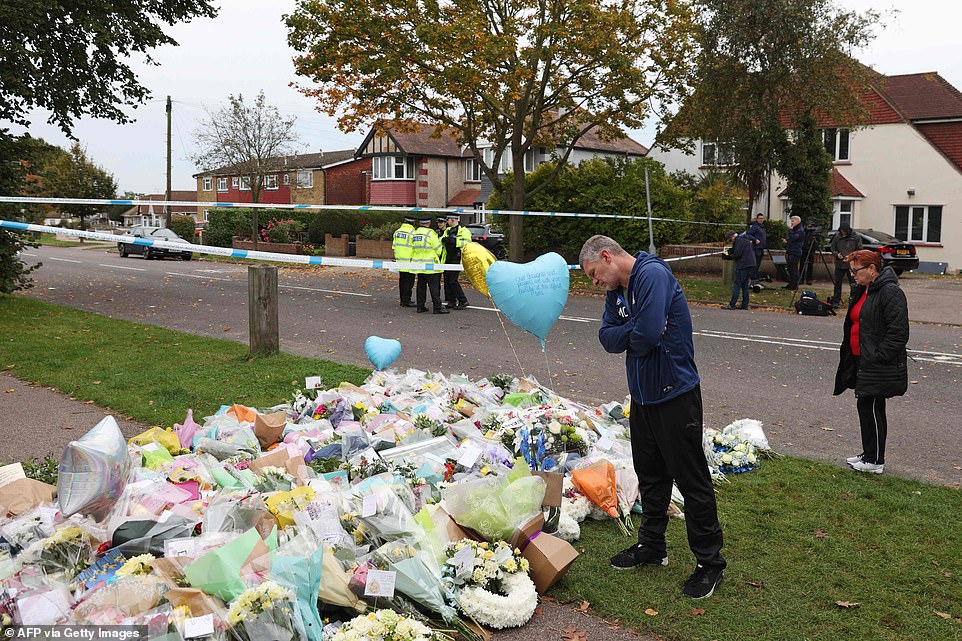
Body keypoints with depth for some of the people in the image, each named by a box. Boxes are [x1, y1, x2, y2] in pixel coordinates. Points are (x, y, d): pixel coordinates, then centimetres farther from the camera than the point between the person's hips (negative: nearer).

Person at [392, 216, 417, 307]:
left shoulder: (397, 232, 10)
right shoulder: (412, 232, -12)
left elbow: (394, 246, 14)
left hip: (400, 260, 7)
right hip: (409, 260, -7)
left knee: (402, 280, 13)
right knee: (409, 281, -2)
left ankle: (403, 300, 18)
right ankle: (406, 300, -4)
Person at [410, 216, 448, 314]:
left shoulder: (414, 234, 7)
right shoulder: (430, 233, -13)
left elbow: (414, 248, 11)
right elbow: (438, 248, -7)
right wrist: (439, 257, 11)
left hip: (418, 264, 7)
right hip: (430, 265, -7)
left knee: (421, 286, 13)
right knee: (434, 287, -4)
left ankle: (420, 306, 15)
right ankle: (438, 308, -5)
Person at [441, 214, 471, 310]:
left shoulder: (463, 231, -5)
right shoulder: (447, 231, 19)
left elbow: (468, 242, -18)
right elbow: (440, 240, 15)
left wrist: (455, 241, -25)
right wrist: (443, 239, -8)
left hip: (456, 259, -8)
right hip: (448, 259, 8)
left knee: (453, 281, -12)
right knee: (447, 281, 7)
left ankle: (463, 301, -3)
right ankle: (451, 301, 16)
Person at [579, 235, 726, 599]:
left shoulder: (652, 274, -19)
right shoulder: (617, 291, 10)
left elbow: (648, 334, -30)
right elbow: (607, 338, 1)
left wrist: (628, 338, -9)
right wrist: (636, 333, -17)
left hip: (675, 395, -9)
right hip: (642, 395, 9)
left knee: (691, 479, 1)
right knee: (650, 474, 18)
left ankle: (710, 562, 13)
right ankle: (651, 547, 33)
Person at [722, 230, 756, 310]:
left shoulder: (739, 240, -9)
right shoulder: (744, 239, 22)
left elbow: (737, 254, -16)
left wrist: (728, 256, 1)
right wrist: (727, 255, 11)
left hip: (743, 265, -10)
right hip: (750, 265, 10)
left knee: (736, 285, -7)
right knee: (745, 286, 12)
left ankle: (731, 305, -7)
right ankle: (745, 305, 12)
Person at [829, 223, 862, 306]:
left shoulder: (856, 237, -1)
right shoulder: (837, 237, 4)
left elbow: (859, 250, 1)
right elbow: (832, 248, 11)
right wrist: (836, 254, -8)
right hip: (839, 264, 2)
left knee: (853, 284, 2)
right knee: (837, 283, 6)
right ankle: (836, 301, 14)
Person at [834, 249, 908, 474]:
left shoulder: (890, 293, -17)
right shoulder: (862, 291, 14)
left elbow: (898, 332, -22)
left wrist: (878, 358, -21)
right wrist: (849, 355, 19)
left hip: (880, 367, -10)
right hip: (862, 361, 10)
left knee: (871, 407, -4)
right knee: (866, 406, 15)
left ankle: (875, 461, 7)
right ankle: (869, 454, 26)